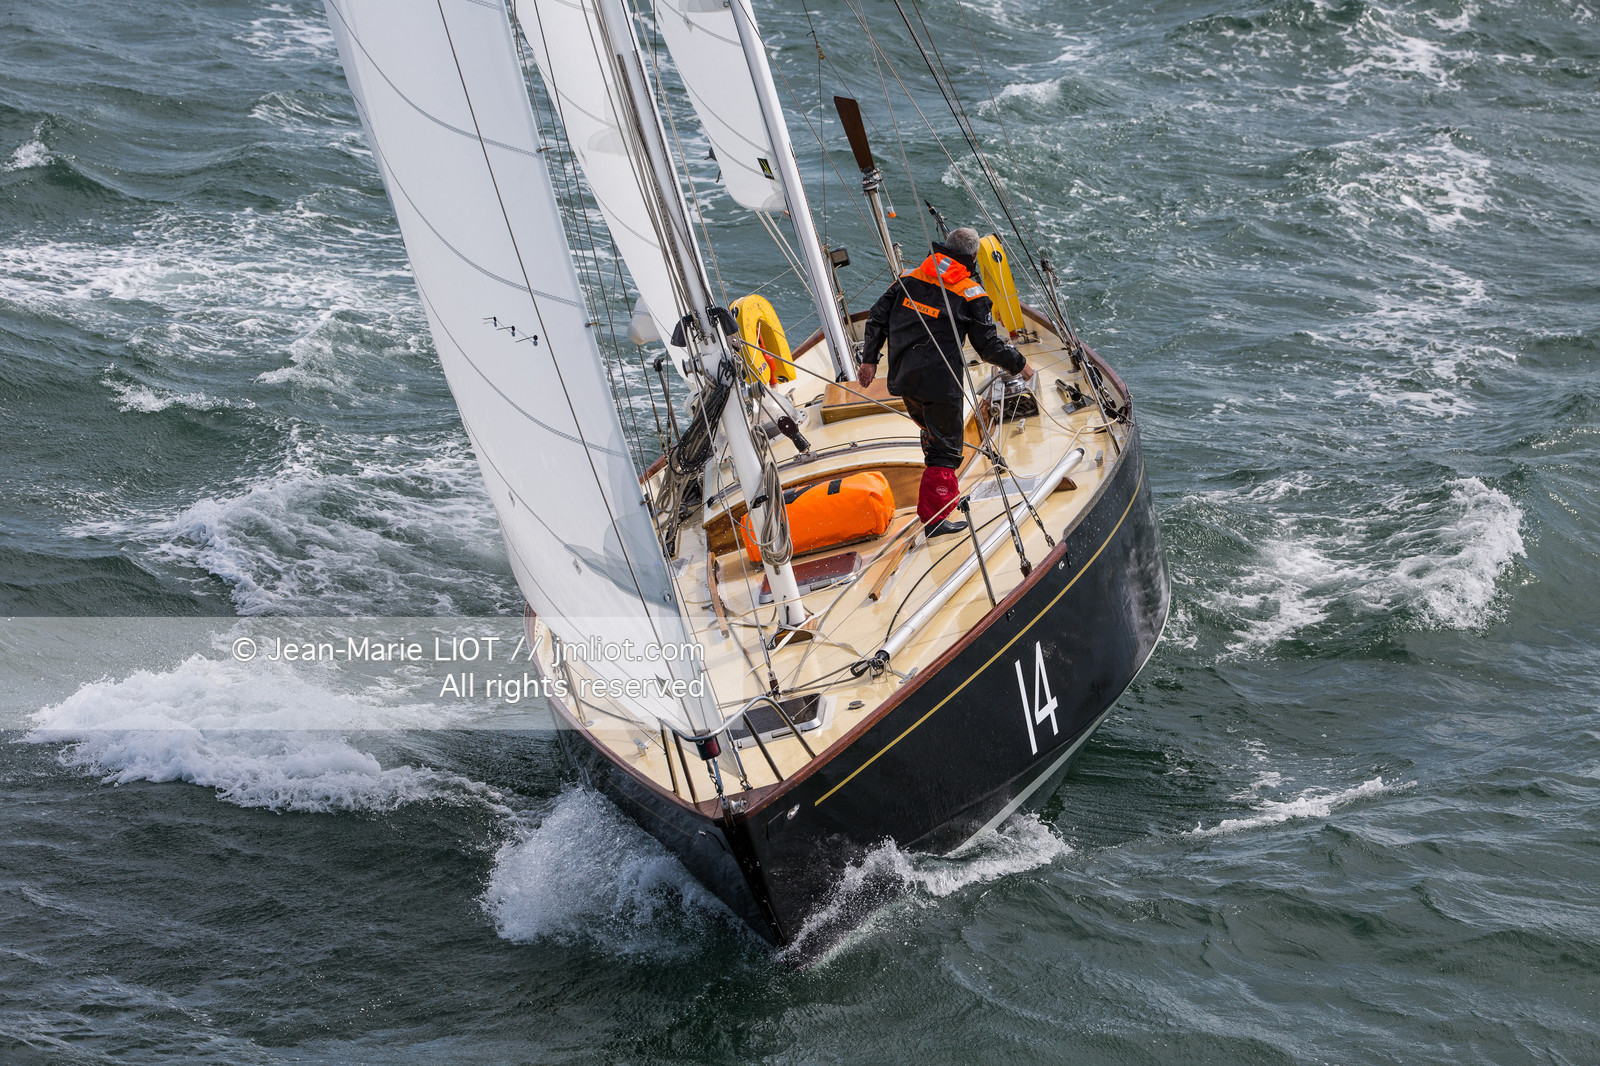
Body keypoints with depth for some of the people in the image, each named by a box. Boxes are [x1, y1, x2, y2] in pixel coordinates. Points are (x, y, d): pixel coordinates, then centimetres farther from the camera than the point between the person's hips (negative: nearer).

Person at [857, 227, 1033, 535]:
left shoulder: (909, 279, 10)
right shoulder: (971, 294, -4)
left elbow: (877, 318, 8)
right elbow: (988, 345, -3)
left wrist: (869, 360, 15)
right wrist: (1019, 364, 13)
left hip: (904, 379, 6)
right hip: (940, 383, -6)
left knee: (933, 433, 27)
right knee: (945, 448, 4)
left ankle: (945, 494, 39)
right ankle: (934, 517, 1)